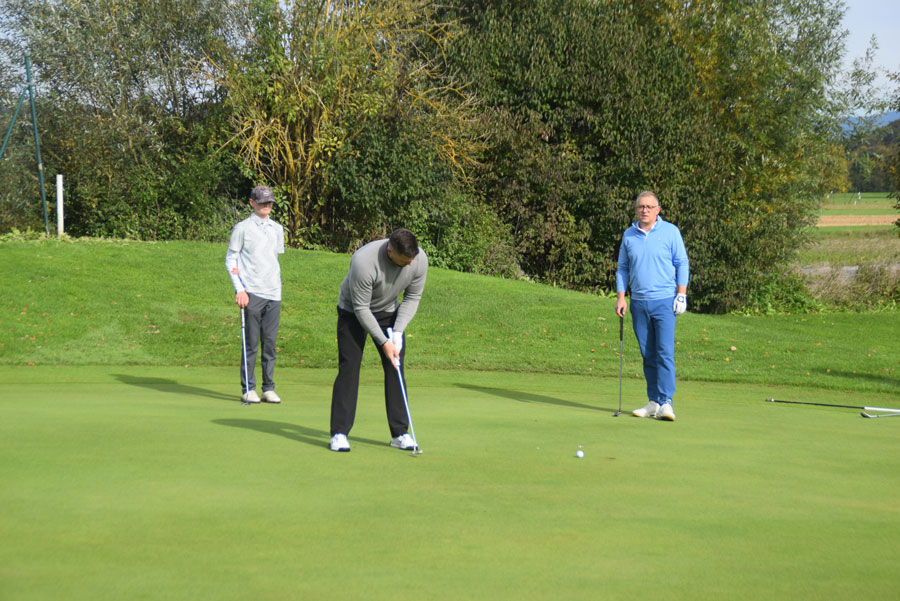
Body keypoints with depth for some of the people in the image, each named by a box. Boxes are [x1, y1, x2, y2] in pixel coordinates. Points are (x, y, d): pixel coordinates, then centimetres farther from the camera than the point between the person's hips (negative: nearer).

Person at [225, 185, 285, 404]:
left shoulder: (277, 229, 16)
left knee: (270, 343, 4)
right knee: (251, 343, -4)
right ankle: (248, 389, 3)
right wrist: (239, 289, -8)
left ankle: (269, 388, 10)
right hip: (251, 293, -4)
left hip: (273, 295, 4)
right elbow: (230, 259, 1)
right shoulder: (242, 228, 1)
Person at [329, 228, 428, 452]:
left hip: (388, 312, 4)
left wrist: (397, 332, -16)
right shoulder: (364, 262, -37)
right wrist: (384, 342, -26)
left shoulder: (419, 259, -22)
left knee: (395, 368, -2)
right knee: (349, 368, -11)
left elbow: (412, 297, -6)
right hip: (353, 311, -4)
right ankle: (339, 433, -6)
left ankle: (400, 433, 3)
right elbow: (361, 308, -27)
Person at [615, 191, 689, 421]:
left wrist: (681, 293, -6)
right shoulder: (628, 235, 10)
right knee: (648, 355, 5)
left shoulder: (670, 231, 1)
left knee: (665, 352, -11)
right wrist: (620, 297, 6)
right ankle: (653, 402, 11)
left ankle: (666, 403, -13)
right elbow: (622, 268, 16)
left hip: (664, 300, -4)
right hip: (639, 303, 4)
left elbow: (682, 263, 3)